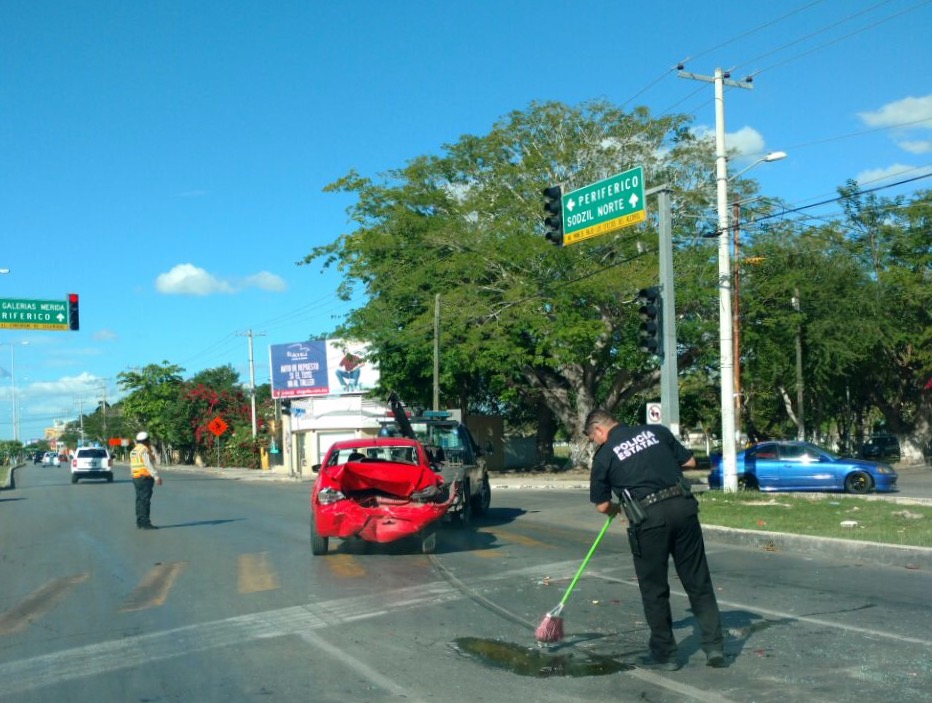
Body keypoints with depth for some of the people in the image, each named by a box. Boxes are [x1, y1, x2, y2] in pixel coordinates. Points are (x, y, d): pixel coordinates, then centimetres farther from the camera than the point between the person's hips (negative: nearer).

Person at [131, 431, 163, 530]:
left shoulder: (133, 451, 16)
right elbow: (149, 465, -21)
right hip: (145, 478, -9)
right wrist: (156, 476, -24)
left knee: (140, 500, 12)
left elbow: (132, 465, 19)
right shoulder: (144, 450, -13)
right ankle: (145, 523, -10)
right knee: (145, 500, -9)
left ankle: (139, 523, 15)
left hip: (136, 477, 9)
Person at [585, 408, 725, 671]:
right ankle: (715, 646, 15)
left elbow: (602, 505, 9)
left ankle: (664, 653, 18)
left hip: (649, 517, -4)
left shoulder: (604, 455, 5)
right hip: (683, 506, 4)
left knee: (654, 589, 10)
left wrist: (615, 509, 30)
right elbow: (689, 461, 16)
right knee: (698, 581, 13)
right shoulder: (656, 431, 13)